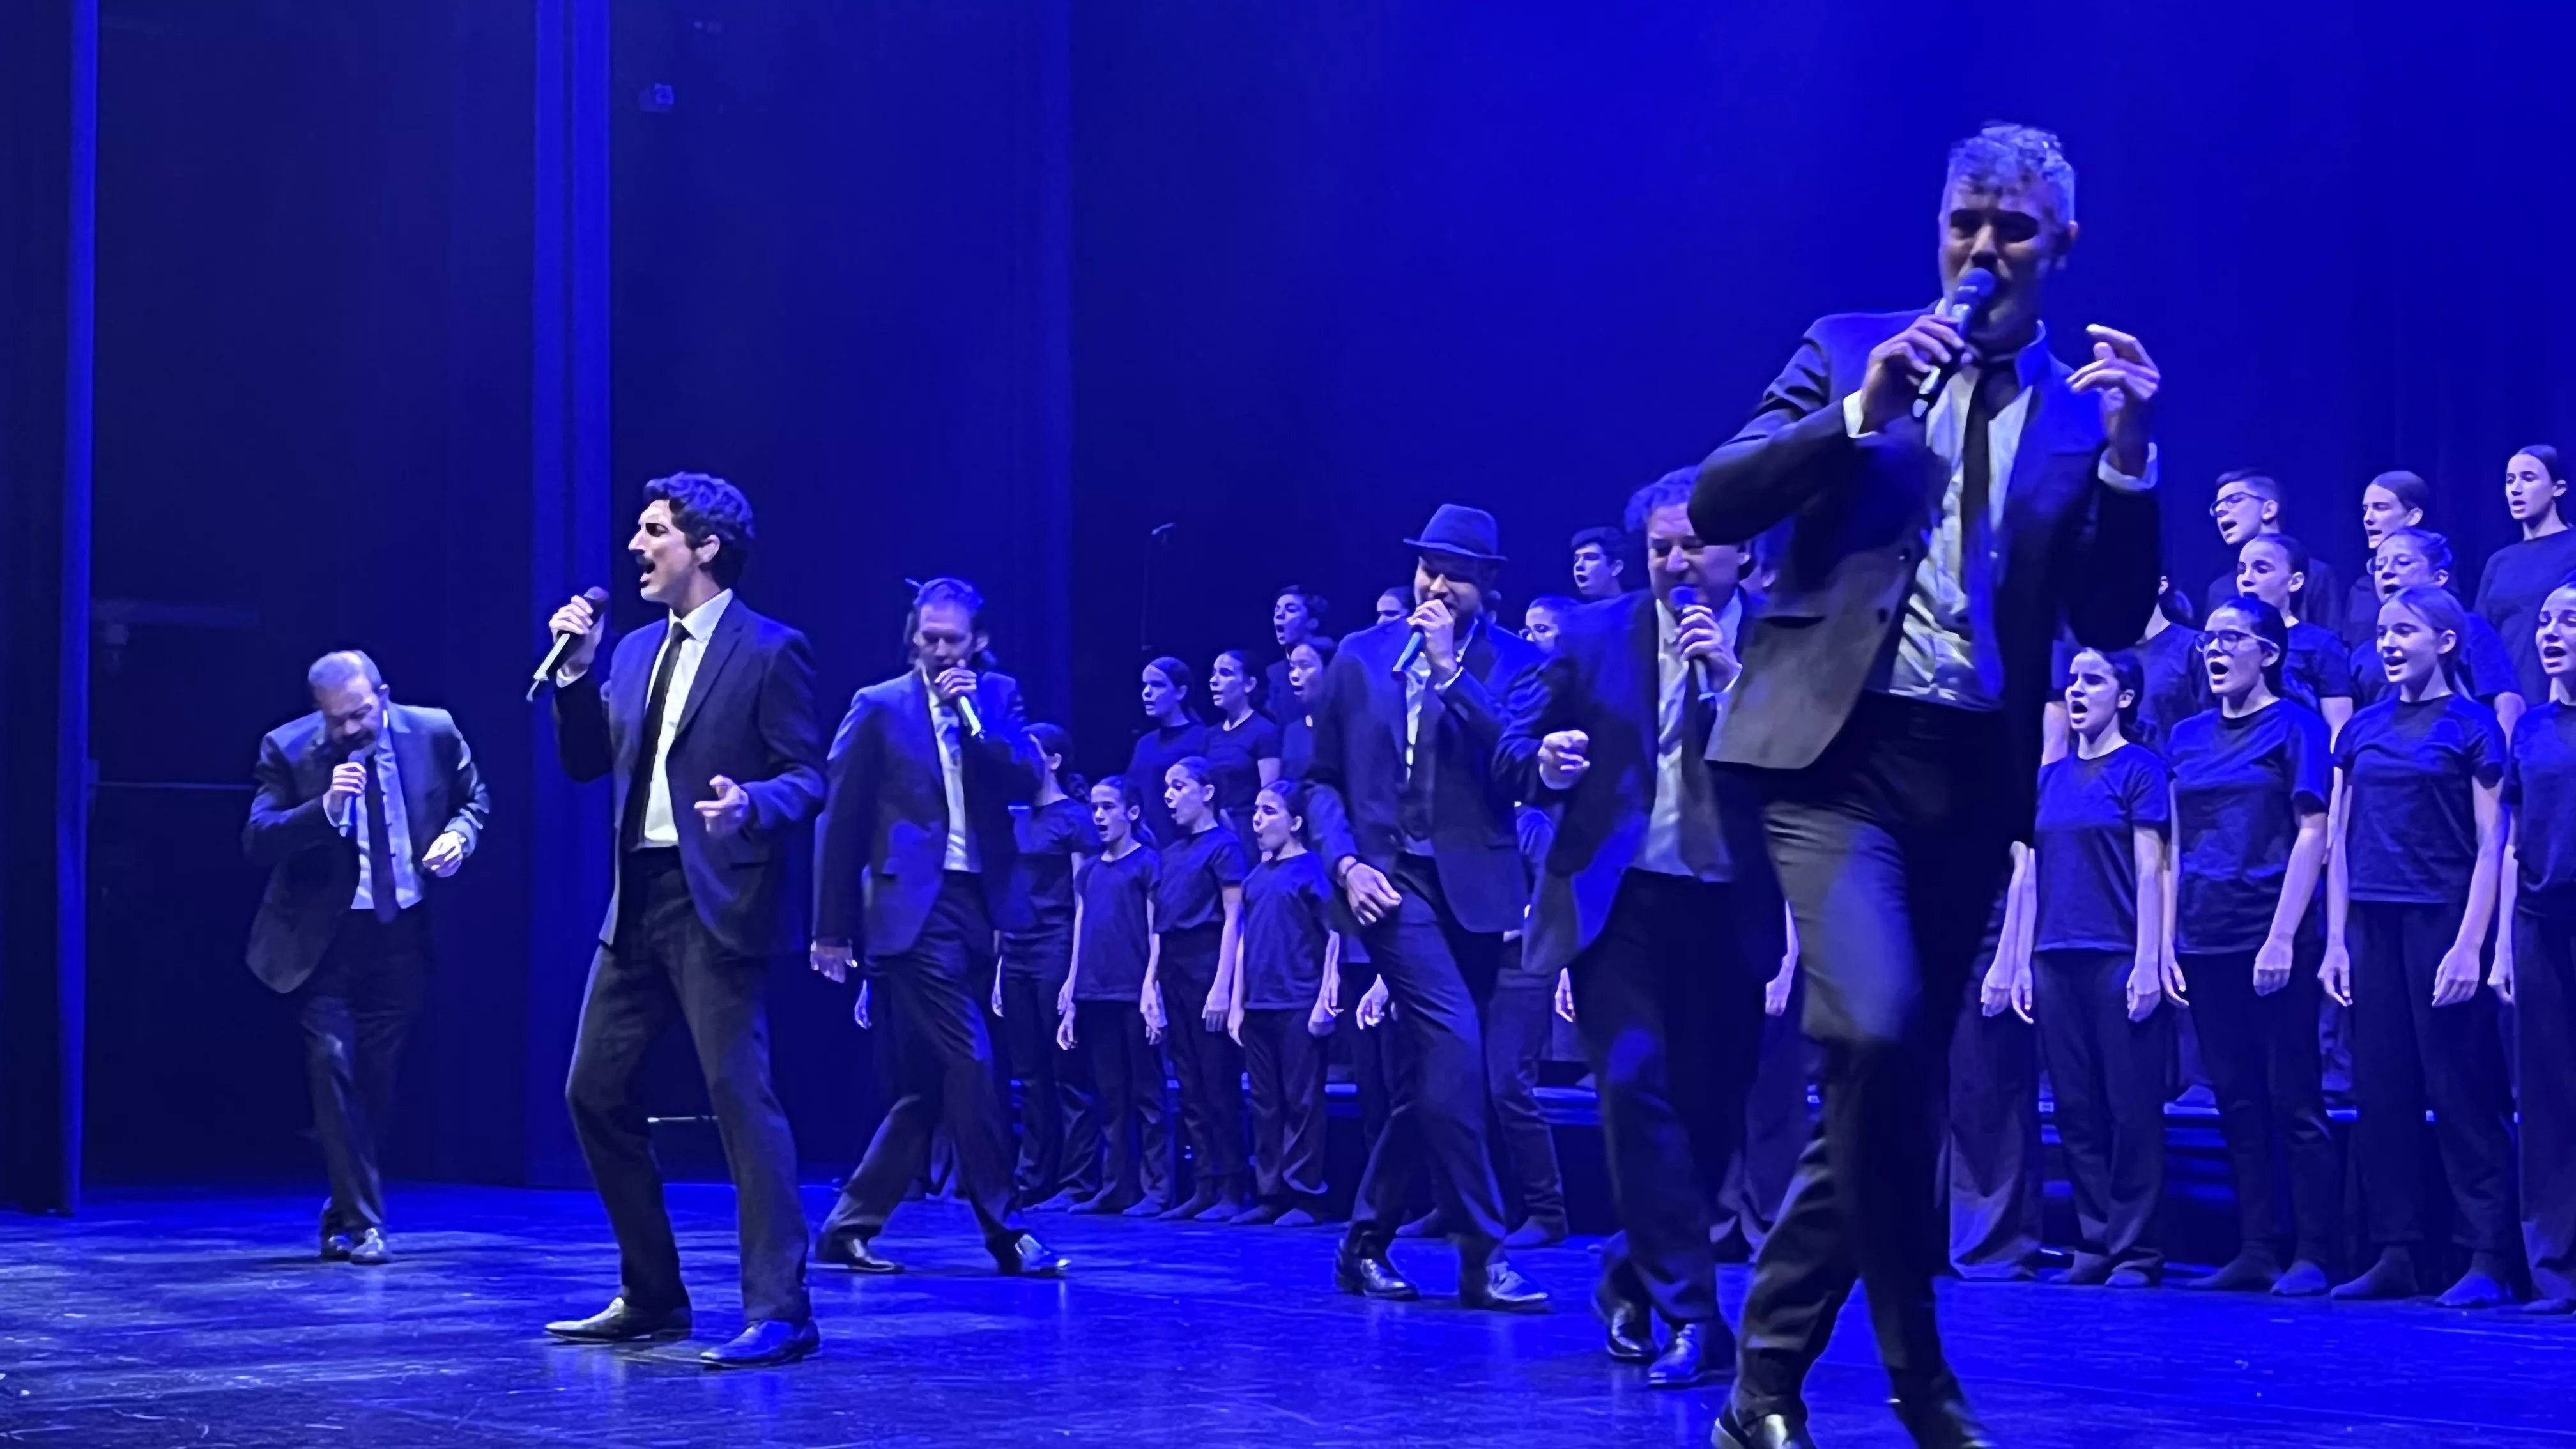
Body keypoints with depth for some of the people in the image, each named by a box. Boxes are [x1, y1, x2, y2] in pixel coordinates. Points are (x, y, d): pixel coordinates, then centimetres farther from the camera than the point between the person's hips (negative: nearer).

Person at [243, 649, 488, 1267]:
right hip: (324, 936, -2)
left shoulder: (433, 732, -5)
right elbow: (256, 841, -18)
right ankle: (360, 1221, -6)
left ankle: (344, 1215, 26)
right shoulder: (288, 750, -11)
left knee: (377, 1075, 9)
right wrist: (323, 809, -32)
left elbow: (474, 800, 11)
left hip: (403, 932, 3)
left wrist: (459, 835, -11)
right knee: (333, 1061, -14)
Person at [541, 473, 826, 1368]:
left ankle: (779, 1312, -9)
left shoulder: (770, 651, -5)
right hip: (639, 902, 8)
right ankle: (652, 1297, 20)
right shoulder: (638, 651, 16)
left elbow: (807, 777, -8)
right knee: (595, 1092, 10)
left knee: (741, 1097, -12)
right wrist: (578, 669, 3)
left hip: (719, 904, -8)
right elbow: (585, 763, 15)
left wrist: (751, 805, -28)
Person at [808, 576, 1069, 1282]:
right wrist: (833, 927, -1)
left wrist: (974, 719, -11)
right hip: (915, 908, -5)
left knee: (928, 1085, 7)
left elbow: (1028, 781, 0)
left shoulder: (997, 696, 12)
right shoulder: (881, 707, 1)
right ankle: (1006, 1230, -6)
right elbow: (841, 822, 1)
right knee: (970, 1064, -12)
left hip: (979, 906, 5)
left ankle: (849, 1227, 17)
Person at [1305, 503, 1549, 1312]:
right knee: (1454, 1042, -18)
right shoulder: (1360, 656, 8)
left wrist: (1452, 671, -16)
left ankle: (1366, 1243, 23)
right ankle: (1482, 1254, -15)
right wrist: (1345, 862, -4)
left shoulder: (1514, 663, 4)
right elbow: (1323, 780, 12)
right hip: (1389, 877, -2)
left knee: (1430, 1071, 7)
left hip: (1475, 884, 2)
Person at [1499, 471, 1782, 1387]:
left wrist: (1735, 675, -20)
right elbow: (1514, 747, 8)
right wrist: (1545, 764, -14)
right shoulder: (1594, 637, 6)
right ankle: (1691, 1314, -11)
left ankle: (1634, 1277, 30)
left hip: (1730, 912, 1)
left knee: (1709, 1108, 7)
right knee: (1635, 1083, -15)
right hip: (1621, 902, -1)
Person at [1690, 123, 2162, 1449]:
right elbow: (1714, 509, -1)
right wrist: (1861, 412, -12)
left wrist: (2128, 458, -9)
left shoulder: (2083, 411, 12)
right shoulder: (1850, 349, 8)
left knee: (1891, 1073, 6)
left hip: (1973, 779, 3)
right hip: (1838, 747, -3)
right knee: (1876, 1040, -21)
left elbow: (2115, 623, 4)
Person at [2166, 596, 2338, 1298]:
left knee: (2294, 1101, -4)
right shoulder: (2189, 736, 14)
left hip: (2272, 941, -6)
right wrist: (2167, 939, 8)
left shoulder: (2295, 725, -2)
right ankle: (2256, 1251, 12)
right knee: (2237, 1103, 8)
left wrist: (2283, 937, -15)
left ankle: (2312, 1255, -1)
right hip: (2207, 943, 6)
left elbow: (2312, 833, -8)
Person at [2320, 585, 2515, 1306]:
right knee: (2382, 1090, 5)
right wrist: (2336, 940, 6)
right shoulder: (2362, 730, 13)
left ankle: (2487, 1258, -2)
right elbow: (2339, 840, 13)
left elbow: (2491, 847, -7)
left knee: (2461, 1089, -5)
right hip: (2374, 924, 5)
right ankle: (2395, 1253, 10)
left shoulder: (2471, 725, -2)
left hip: (2441, 920, -5)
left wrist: (2469, 946, -15)